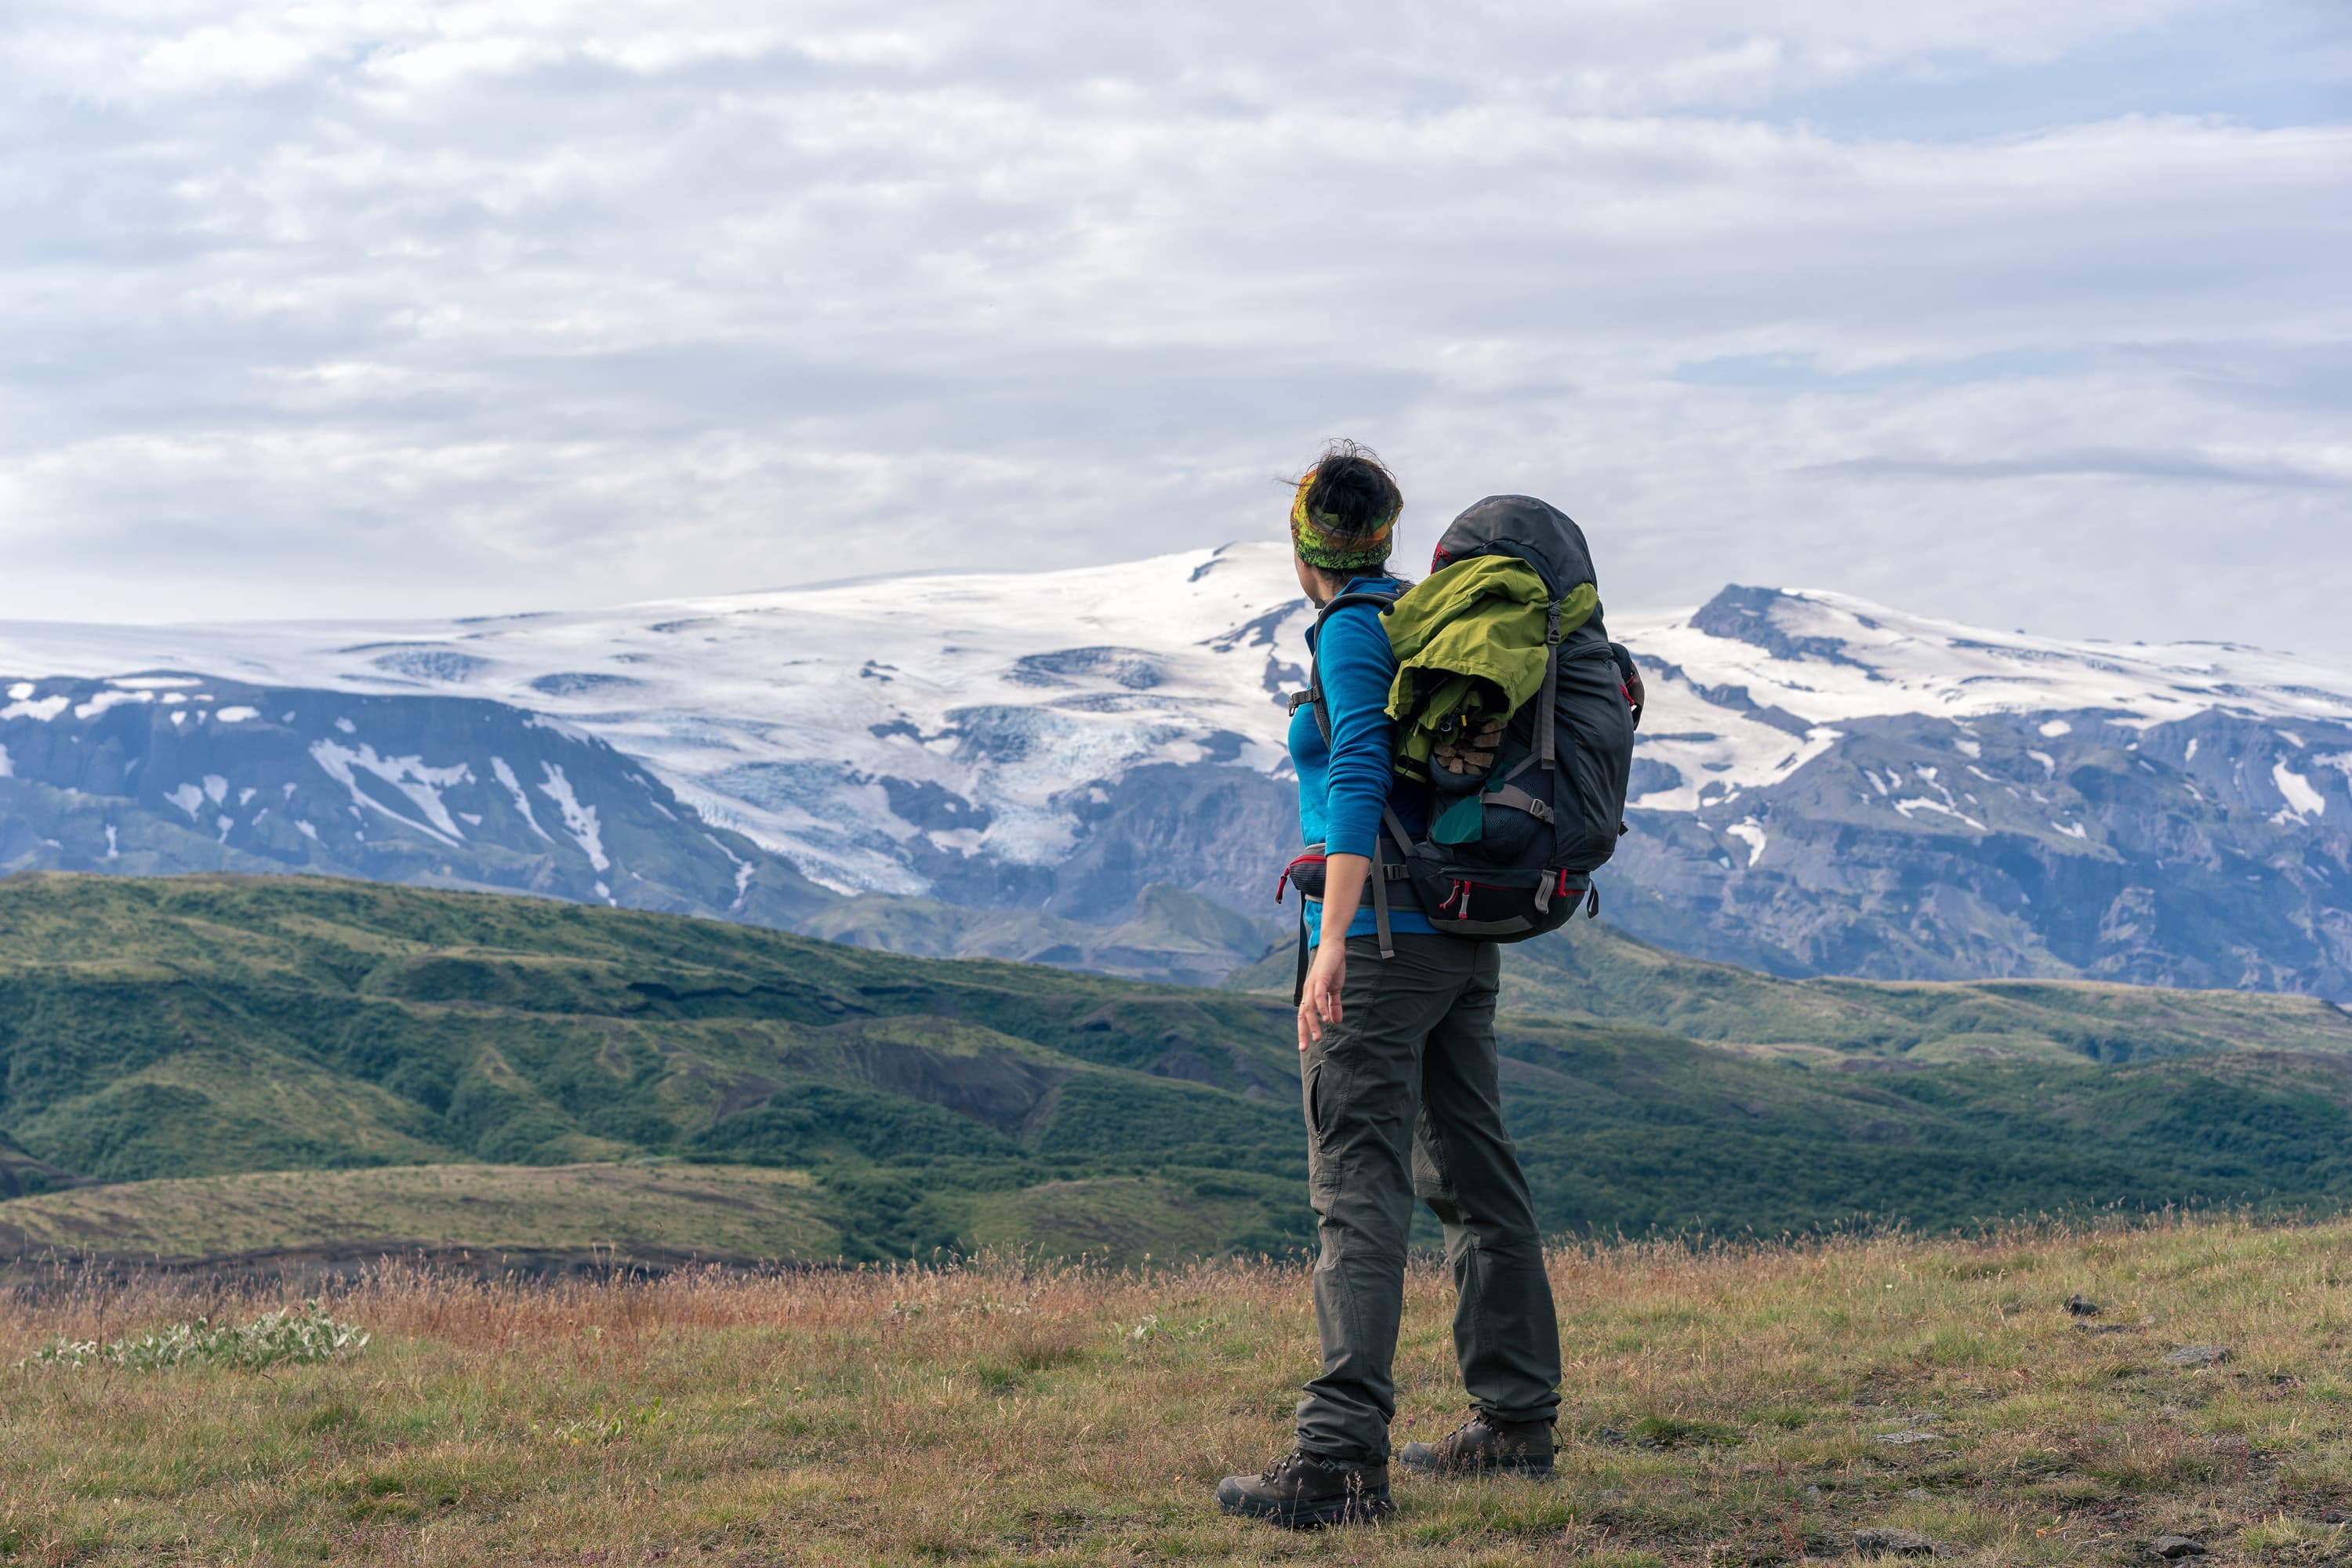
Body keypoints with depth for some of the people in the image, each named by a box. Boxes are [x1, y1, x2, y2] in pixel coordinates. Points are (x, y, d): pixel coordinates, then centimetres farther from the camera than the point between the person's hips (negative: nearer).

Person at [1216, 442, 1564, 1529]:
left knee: (1359, 1189, -13)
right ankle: (1516, 1421, 23)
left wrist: (1333, 940, -25)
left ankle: (1343, 1459, -19)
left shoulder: (1352, 632, -10)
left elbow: (1358, 775, -21)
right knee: (1472, 1174, 15)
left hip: (1383, 933, -9)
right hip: (1466, 935, 9)